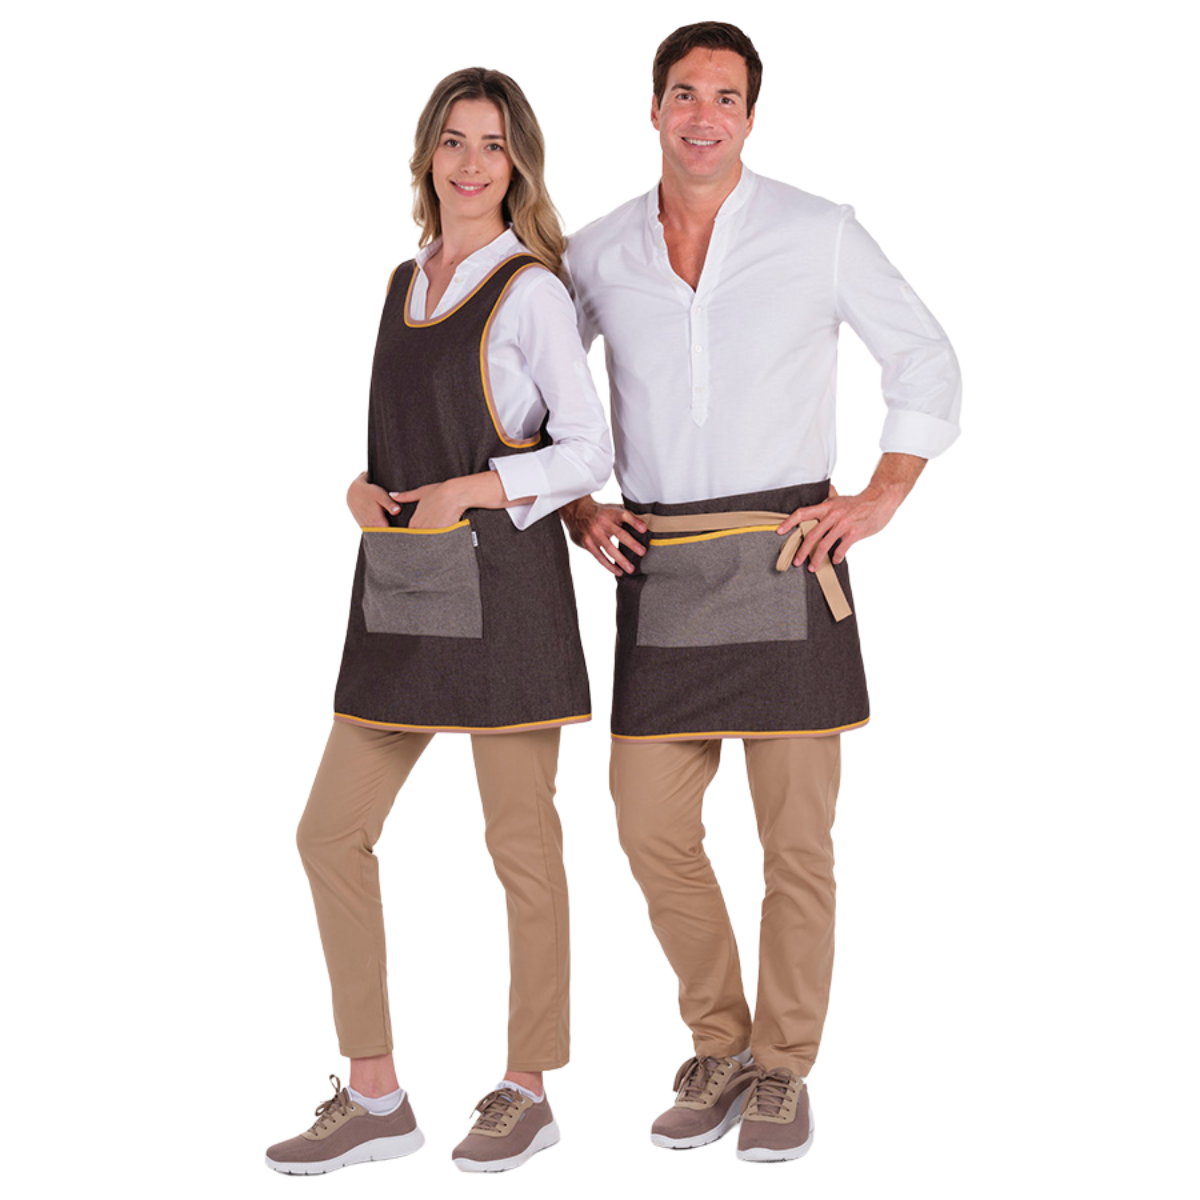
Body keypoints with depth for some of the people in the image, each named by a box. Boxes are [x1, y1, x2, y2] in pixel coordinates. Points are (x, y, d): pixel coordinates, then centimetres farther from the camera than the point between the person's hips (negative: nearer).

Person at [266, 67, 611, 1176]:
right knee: (332, 832, 4)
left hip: (501, 583, -7)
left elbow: (589, 449, -5)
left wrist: (474, 490, -15)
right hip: (401, 584, 7)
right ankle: (374, 1098, 15)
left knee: (520, 841, 3)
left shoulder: (530, 290, -3)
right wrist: (362, 487, 2)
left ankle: (528, 1091, 18)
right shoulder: (405, 281, 16)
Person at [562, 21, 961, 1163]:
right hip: (657, 569, 3)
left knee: (796, 835, 1)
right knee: (652, 830, 2)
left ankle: (783, 1069, 16)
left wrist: (880, 498, -1)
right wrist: (577, 509, 7)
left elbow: (927, 362, 9)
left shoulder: (819, 233, 2)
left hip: (783, 558, -2)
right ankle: (719, 1049, 21)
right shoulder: (597, 254, 8)